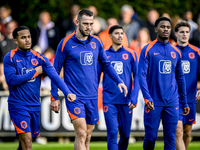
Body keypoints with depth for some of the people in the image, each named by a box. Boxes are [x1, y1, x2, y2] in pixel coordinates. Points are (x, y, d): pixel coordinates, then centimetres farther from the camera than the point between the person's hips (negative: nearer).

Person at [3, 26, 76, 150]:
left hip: (35, 105, 5)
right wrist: (34, 72, -11)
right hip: (18, 106, -5)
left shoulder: (38, 57, 4)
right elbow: (11, 80, -17)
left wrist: (67, 92, -22)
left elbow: (54, 75, -7)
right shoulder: (10, 58, -5)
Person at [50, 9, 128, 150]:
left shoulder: (97, 42, 7)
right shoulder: (66, 43, -5)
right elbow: (55, 71, 0)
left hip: (92, 97, 5)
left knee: (87, 137, 8)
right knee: (81, 134, -16)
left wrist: (119, 81, 3)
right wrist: (54, 97, -1)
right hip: (74, 96, -5)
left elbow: (106, 64, 18)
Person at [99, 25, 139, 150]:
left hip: (126, 101, 1)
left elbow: (137, 77, 4)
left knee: (125, 135, 6)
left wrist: (134, 98, -6)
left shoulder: (131, 54, 6)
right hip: (109, 101, -1)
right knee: (112, 134, -11)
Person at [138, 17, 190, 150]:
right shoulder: (148, 50, -1)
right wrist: (147, 98, -19)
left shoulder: (176, 52, 11)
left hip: (172, 103, 3)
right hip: (154, 102, -3)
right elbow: (142, 75, -8)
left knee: (170, 139, -1)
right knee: (150, 137, 0)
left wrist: (184, 102, 15)